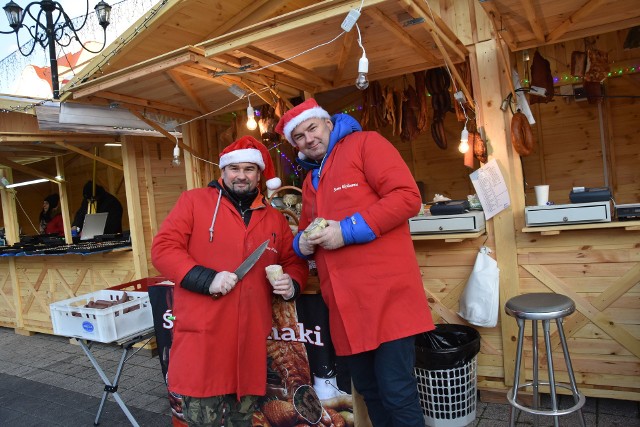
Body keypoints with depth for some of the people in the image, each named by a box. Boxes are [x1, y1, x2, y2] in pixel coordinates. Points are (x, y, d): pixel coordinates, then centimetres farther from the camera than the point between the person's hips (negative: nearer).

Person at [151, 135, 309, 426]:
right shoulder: (194, 201, 1)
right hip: (202, 334, -4)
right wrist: (206, 279, -18)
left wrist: (292, 283, -4)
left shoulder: (275, 218, 14)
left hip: (252, 337, 4)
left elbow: (295, 261, 20)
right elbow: (163, 249, -5)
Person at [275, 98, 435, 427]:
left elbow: (407, 196, -14)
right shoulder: (310, 180, 21)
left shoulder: (365, 144, 0)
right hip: (345, 304, 7)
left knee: (398, 394, -2)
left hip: (385, 294, -7)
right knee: (368, 390, 17)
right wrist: (304, 243, 4)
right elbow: (305, 230, 29)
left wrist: (347, 231, -16)